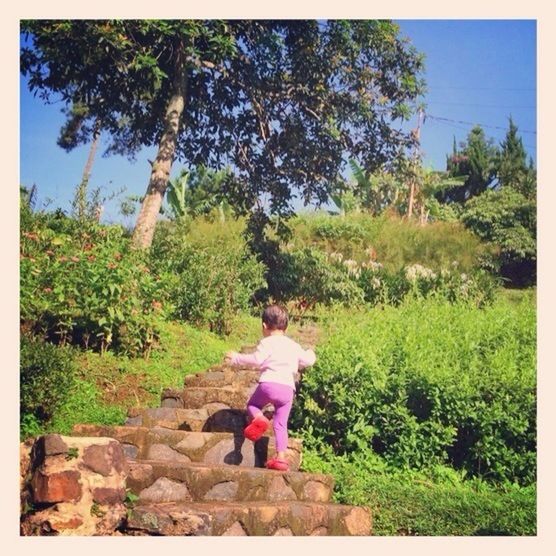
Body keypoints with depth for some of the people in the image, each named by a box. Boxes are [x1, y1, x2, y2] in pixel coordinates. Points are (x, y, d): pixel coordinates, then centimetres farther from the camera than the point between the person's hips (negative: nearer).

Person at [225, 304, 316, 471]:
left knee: (252, 404, 20)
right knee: (281, 424, 12)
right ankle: (281, 457, 5)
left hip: (269, 383, -4)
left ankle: (259, 419, -13)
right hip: (288, 388, 4)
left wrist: (236, 358, -1)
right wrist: (310, 354, 48)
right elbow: (307, 360, 25)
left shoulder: (267, 342, 3)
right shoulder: (294, 346, 20)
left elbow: (256, 359, -10)